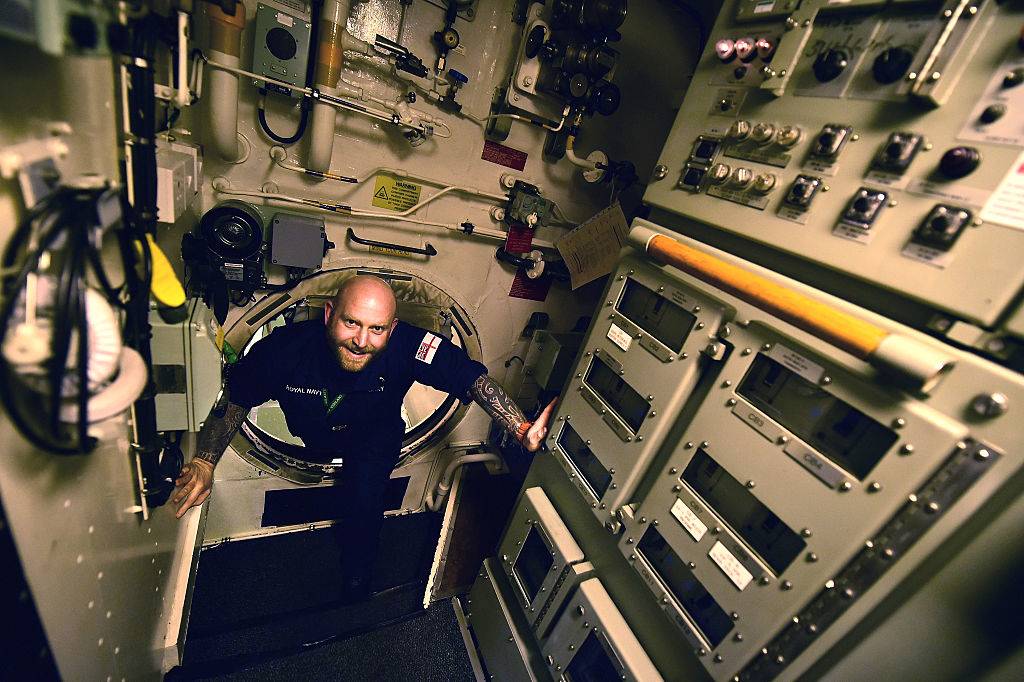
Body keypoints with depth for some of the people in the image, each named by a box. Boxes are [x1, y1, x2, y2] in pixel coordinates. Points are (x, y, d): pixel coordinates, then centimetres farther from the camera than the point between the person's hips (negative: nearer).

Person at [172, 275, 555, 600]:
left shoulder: (406, 346, -38)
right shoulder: (287, 347, -34)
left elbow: (471, 376, -42)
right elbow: (235, 397, -17)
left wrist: (522, 429, -52)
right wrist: (204, 461, -26)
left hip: (376, 435, -2)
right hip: (310, 438, 3)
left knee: (364, 500, -13)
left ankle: (356, 581, 17)